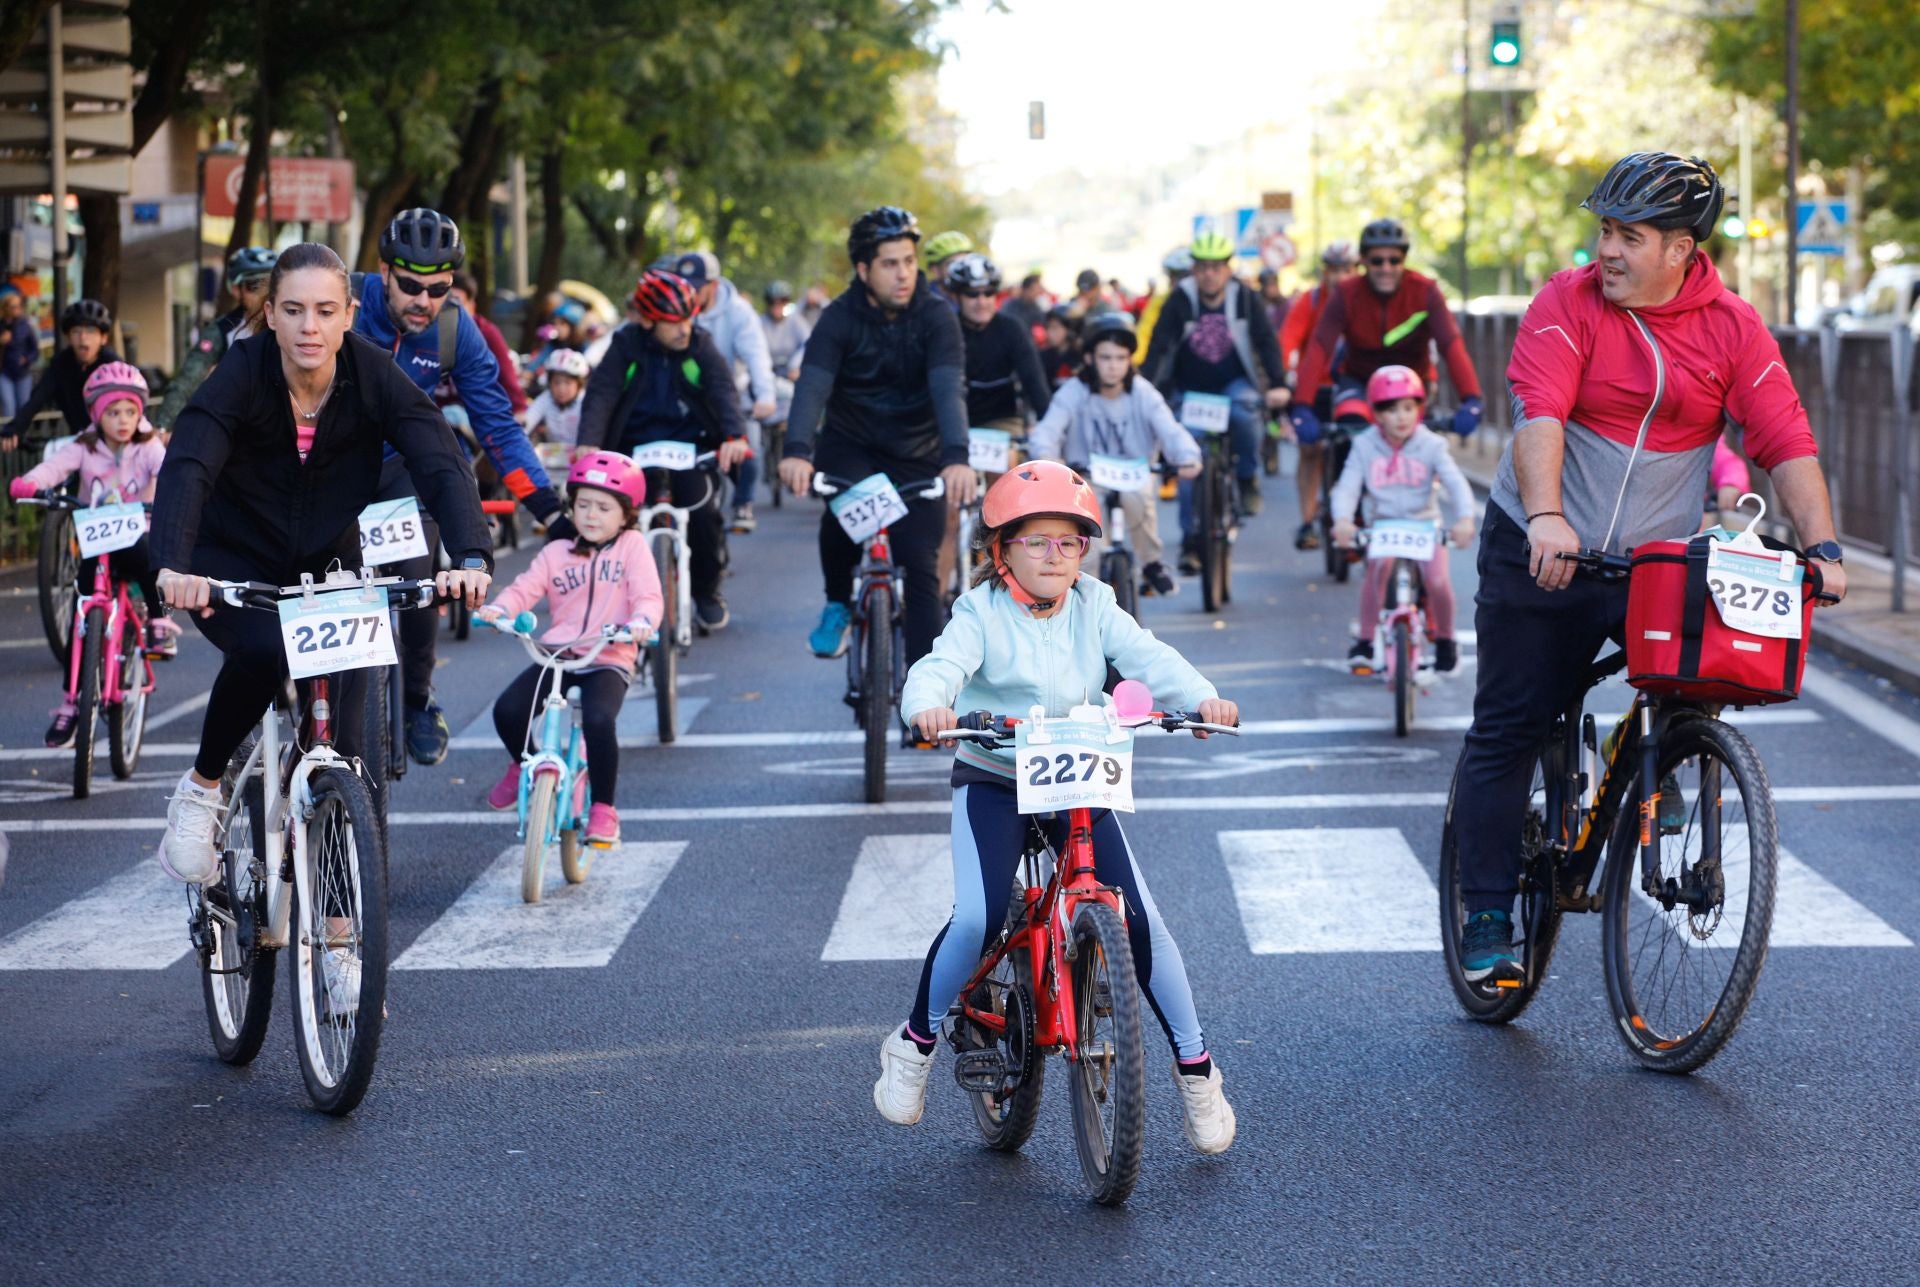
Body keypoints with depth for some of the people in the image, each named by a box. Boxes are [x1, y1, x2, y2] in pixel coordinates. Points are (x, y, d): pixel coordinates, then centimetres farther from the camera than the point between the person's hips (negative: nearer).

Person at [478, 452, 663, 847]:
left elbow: (647, 595, -7)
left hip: (609, 660, -3)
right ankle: (523, 766, 19)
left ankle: (603, 808, -12)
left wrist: (641, 622, -29)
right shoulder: (557, 553, 10)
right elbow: (525, 588, 0)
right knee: (507, 711, -17)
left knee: (598, 720, -32)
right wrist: (498, 609, -21)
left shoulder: (632, 546, 4)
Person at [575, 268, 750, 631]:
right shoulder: (626, 346, -3)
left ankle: (707, 592, 2)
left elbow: (723, 390, -15)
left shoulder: (701, 346, -1)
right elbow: (600, 394, -14)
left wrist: (734, 436, -35)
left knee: (703, 512, -22)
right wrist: (589, 443, -33)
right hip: (634, 447, 0)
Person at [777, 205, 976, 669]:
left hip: (917, 455, 0)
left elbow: (948, 389, -28)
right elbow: (812, 386, -25)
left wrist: (957, 457, -46)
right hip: (851, 443, 0)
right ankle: (838, 605, -5)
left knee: (922, 568, -8)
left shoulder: (936, 317, -14)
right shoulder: (840, 318, -12)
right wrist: (797, 452, -45)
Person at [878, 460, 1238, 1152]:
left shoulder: (1094, 608, -2)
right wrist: (928, 705, -52)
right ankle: (914, 1042, 2)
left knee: (1139, 920, -8)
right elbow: (942, 665, -28)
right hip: (991, 781, -3)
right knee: (979, 918, -23)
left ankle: (1195, 1067, 8)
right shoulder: (982, 613, -11)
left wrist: (1202, 698, -36)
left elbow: (1148, 657, -16)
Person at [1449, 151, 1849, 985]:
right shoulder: (1568, 303, -8)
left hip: (1661, 562, 1)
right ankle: (1487, 920, 9)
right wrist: (1546, 517, -38)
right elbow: (1538, 414, -22)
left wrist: (1822, 548, -21)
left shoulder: (1731, 329, -2)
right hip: (1543, 554, -1)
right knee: (1506, 734, 1)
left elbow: (1787, 444, -8)